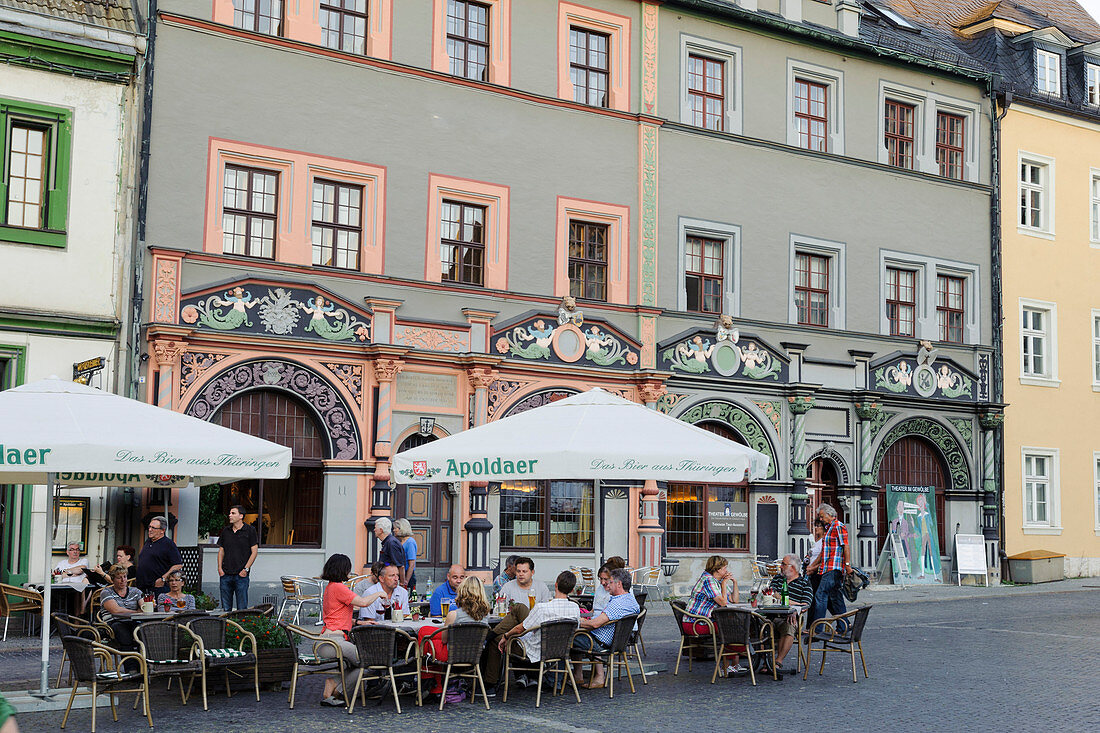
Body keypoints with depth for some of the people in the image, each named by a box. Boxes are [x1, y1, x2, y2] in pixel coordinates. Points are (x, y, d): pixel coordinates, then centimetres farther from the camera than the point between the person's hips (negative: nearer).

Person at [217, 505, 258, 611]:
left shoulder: (250, 530, -1)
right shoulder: (226, 531, 11)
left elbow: (254, 551, -3)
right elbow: (221, 551, 15)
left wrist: (246, 569, -9)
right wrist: (220, 568, 3)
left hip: (241, 575, -4)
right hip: (225, 574, 4)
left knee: (242, 608, -3)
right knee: (225, 607, 7)